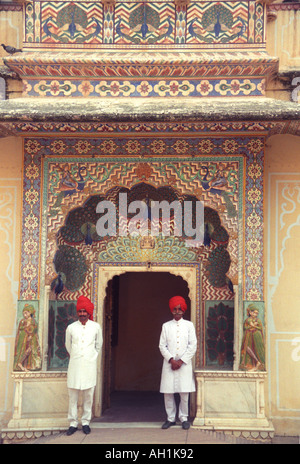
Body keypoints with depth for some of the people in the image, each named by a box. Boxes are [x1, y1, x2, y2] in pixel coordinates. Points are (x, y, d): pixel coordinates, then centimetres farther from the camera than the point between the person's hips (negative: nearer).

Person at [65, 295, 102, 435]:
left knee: (88, 395, 2)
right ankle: (73, 423, 10)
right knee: (72, 395, 1)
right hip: (74, 365, 0)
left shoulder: (96, 327, 3)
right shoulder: (71, 328, 3)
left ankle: (85, 422, 13)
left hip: (89, 365, 0)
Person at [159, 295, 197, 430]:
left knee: (184, 392, -2)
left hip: (184, 363, -1)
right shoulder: (166, 326, 8)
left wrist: (181, 361, -6)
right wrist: (171, 360, -8)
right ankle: (170, 418, 13)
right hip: (169, 363, 1)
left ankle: (184, 418, 12)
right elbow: (162, 346, 4)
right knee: (167, 392, 0)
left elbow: (193, 346, 1)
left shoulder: (189, 325, 5)